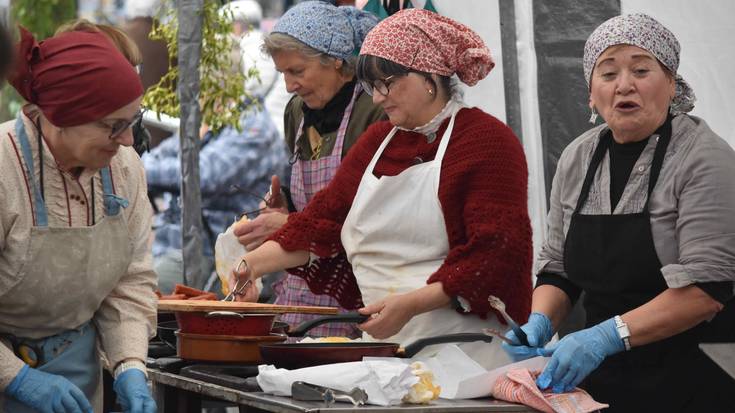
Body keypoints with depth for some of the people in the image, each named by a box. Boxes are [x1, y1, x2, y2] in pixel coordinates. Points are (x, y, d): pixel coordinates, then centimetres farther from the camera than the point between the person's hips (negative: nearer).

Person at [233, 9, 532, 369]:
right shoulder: (377, 140, 16)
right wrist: (253, 264, 0)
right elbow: (323, 220, 13)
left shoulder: (488, 140, -7)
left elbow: (494, 254, -15)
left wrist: (411, 304, -22)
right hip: (380, 345, 6)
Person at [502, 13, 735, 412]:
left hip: (693, 379, -5)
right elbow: (557, 269, 10)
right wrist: (540, 322, -10)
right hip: (604, 380, 5)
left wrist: (607, 336, -30)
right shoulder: (576, 159, 4)